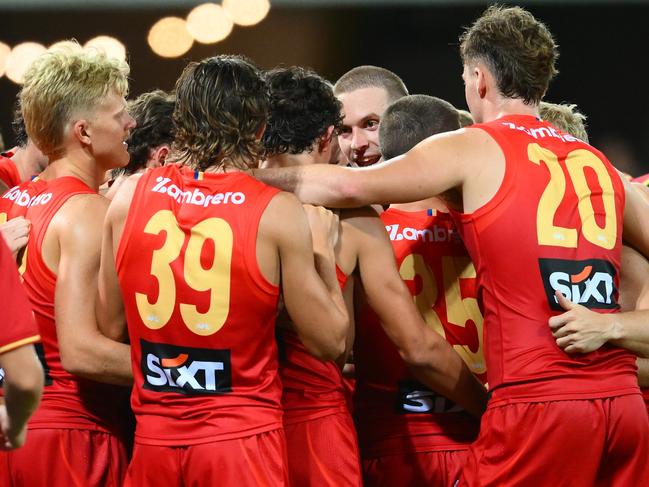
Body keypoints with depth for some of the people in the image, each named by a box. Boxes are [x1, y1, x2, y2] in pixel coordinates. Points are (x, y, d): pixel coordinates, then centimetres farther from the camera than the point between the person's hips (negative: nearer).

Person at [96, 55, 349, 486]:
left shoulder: (130, 196, 0)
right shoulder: (278, 212, -10)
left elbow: (112, 325, 8)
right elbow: (330, 341, -4)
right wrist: (322, 252, 8)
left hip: (154, 439, 4)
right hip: (241, 441, -3)